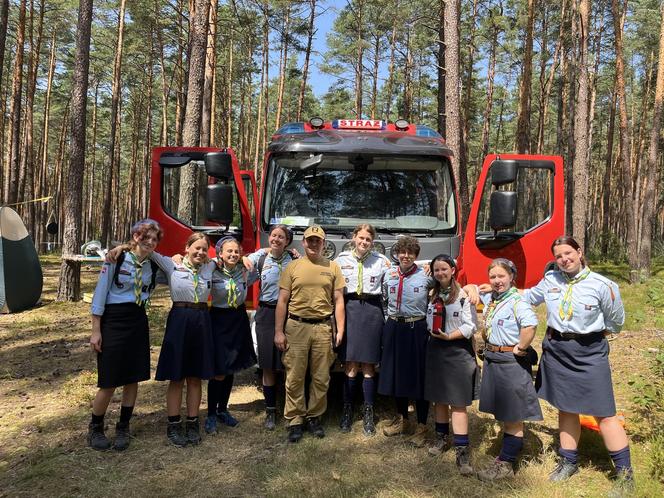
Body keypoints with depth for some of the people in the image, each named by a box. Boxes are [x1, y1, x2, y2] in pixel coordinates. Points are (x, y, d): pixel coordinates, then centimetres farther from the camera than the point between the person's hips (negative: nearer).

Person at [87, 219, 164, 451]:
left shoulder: (153, 266, 4)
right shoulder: (117, 259, -10)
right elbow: (100, 294, -7)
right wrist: (96, 330, -9)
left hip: (138, 322, 5)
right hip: (113, 321, -4)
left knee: (133, 378, 8)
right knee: (109, 381, 1)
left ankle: (123, 428, 26)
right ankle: (95, 428, 24)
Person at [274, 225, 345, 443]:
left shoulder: (333, 267, 7)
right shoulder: (292, 267, 4)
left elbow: (338, 300, 6)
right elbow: (282, 301, 3)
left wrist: (340, 330, -1)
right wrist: (278, 331, -3)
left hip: (323, 328, 1)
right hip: (296, 327, -1)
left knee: (321, 378, 9)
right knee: (295, 377, 4)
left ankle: (314, 417, 25)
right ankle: (294, 420, 17)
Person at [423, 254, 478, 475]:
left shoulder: (463, 295, -9)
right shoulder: (432, 295, 11)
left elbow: (470, 326, -12)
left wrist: (449, 336, -20)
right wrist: (433, 334, 1)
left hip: (458, 351, -6)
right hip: (435, 349, 6)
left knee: (458, 402, -5)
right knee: (439, 397, 15)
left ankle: (462, 451, -1)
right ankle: (442, 438, 31)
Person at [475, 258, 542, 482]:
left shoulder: (517, 301, -18)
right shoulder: (490, 299, 7)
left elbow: (530, 325, -35)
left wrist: (519, 349, -24)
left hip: (510, 362, -8)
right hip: (492, 360, 8)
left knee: (512, 416, 4)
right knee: (503, 414, 19)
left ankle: (506, 464, 13)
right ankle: (507, 454, 34)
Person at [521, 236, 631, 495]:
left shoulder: (601, 285, -11)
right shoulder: (550, 280, 0)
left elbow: (615, 322, 2)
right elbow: (528, 297, 19)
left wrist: (592, 330, 4)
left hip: (589, 352, -4)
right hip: (556, 350, 4)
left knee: (603, 413, -1)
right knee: (565, 408, 15)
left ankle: (625, 474, 14)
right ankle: (568, 462, 31)